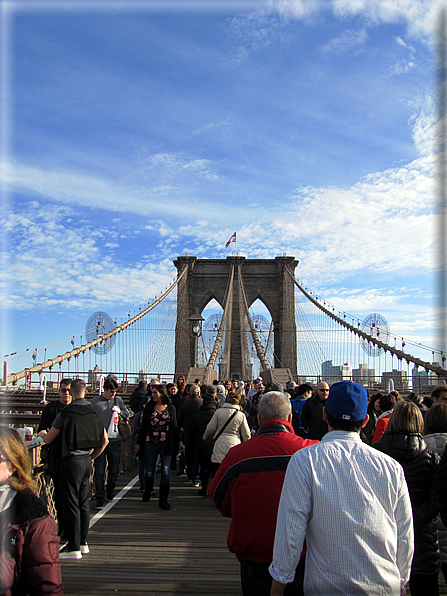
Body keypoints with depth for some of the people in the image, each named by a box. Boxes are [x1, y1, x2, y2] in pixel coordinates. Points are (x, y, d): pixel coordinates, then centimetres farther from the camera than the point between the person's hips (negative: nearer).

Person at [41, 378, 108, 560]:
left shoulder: (65, 414, -12)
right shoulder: (94, 413, 5)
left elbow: (48, 439, -1)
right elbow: (104, 440, 8)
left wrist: (42, 434, 22)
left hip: (71, 461, -6)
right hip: (86, 460, 6)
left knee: (71, 504, 0)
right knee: (83, 503, 15)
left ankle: (73, 547, 5)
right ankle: (83, 543, 24)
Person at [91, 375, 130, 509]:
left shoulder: (118, 400, 6)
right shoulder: (95, 402, -2)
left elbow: (127, 415, 13)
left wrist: (120, 411, -8)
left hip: (115, 441, 3)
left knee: (114, 470, 12)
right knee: (99, 472, -3)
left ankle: (110, 491, 36)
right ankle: (100, 499, 5)